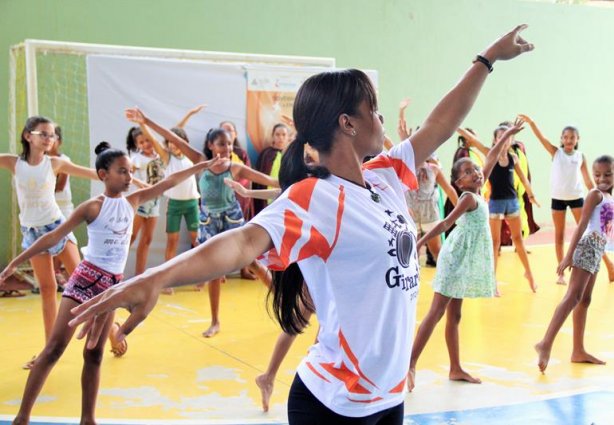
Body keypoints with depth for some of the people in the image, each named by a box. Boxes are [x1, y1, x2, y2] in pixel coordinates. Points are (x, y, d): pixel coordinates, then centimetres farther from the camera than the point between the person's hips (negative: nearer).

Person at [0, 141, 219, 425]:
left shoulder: (132, 202, 7)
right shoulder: (93, 207, -8)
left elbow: (169, 182, 9)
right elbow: (54, 237, -9)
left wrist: (203, 166, 9)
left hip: (112, 285, 5)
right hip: (87, 279, -5)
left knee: (94, 354, 10)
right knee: (55, 348, -7)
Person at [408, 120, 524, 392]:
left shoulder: (476, 193, 8)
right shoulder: (469, 197, -13)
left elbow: (491, 158, 17)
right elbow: (445, 224, -22)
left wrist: (508, 135, 24)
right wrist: (419, 245, -29)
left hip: (466, 260, 9)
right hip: (457, 257, -9)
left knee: (454, 315, 11)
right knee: (437, 312, -11)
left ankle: (456, 369, 17)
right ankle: (410, 365, -11)